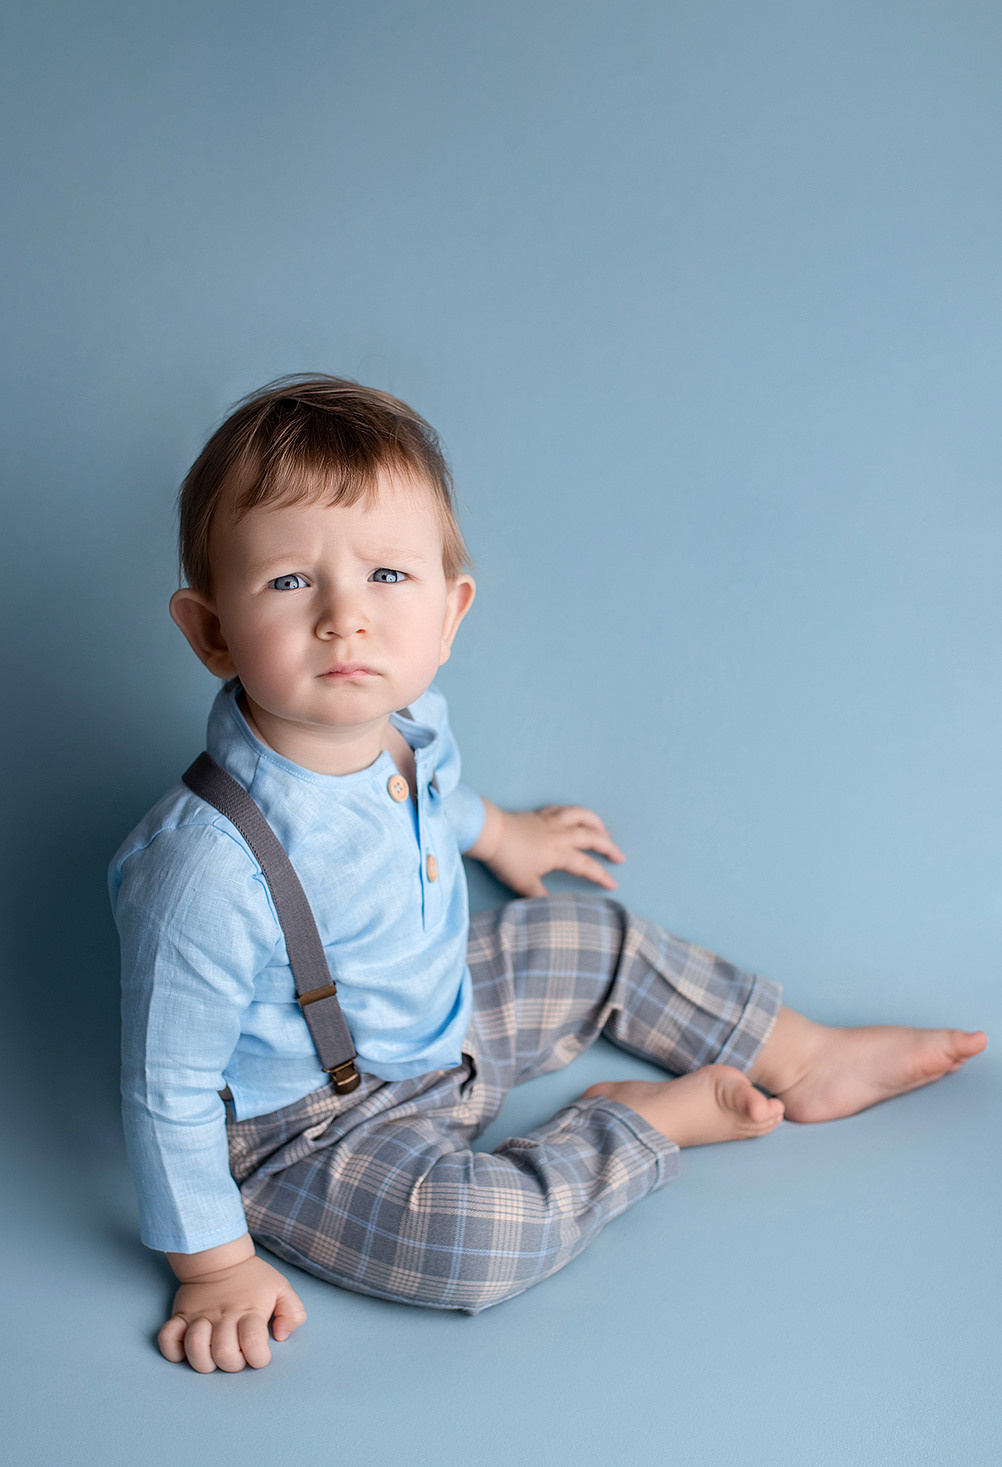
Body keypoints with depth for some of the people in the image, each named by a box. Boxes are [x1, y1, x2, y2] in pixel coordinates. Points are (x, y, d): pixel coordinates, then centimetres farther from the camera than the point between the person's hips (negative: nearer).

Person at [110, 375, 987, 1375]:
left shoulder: (408, 720, -15)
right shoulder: (210, 868, -39)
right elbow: (170, 1087, -26)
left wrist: (493, 833, 32)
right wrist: (214, 1267, -16)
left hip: (438, 1017, 8)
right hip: (310, 1129, -7)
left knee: (598, 939, 14)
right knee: (478, 1237, -29)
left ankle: (806, 1060, 33)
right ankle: (648, 1121, -1)